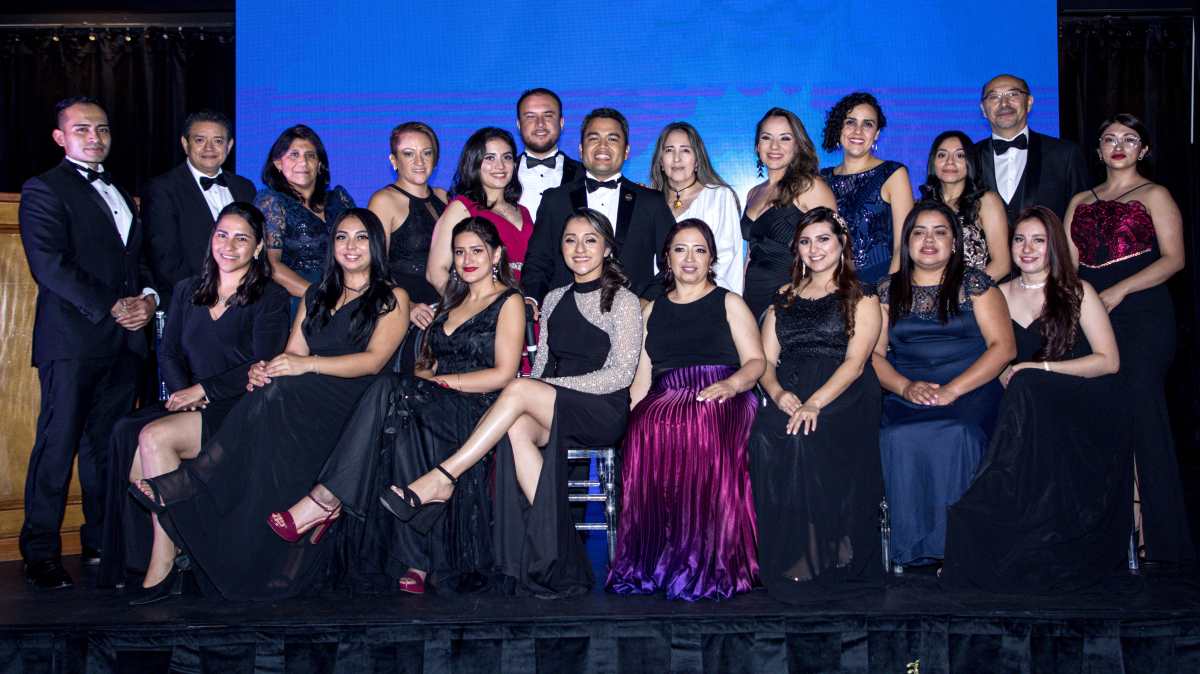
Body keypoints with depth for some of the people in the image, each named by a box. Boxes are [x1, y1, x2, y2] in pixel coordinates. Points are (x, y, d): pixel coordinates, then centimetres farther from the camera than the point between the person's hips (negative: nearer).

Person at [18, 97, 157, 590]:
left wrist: (148, 297, 2)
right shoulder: (44, 190, 0)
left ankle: (102, 542, 16)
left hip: (123, 341, 6)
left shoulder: (119, 194, 23)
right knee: (58, 446, -3)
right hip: (71, 340, -6)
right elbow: (51, 265, -11)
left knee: (109, 447, 9)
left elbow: (139, 259, 23)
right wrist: (111, 308, -15)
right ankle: (41, 553, 5)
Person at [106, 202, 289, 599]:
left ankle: (162, 569, -24)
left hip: (240, 409, -5)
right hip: (189, 406, 5)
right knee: (126, 434, -25)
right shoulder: (187, 291, 21)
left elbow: (264, 366, -7)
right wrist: (182, 392, -8)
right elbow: (168, 353, 13)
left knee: (155, 436, -28)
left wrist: (203, 389, -14)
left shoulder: (271, 298, 4)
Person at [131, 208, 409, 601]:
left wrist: (309, 364, -19)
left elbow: (374, 359, -7)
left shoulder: (392, 299, 9)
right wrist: (264, 370, -9)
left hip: (354, 404, -5)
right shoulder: (316, 296, 27)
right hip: (301, 403, 5)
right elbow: (291, 354, 15)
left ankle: (184, 484, -32)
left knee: (279, 393, -34)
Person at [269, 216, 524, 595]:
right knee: (405, 429, -31)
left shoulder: (509, 301, 5)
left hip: (478, 410, -5)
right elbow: (427, 361, 24)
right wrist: (423, 375, 0)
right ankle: (414, 564, -34)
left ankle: (324, 500, -28)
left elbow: (503, 374, -6)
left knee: (391, 393, -30)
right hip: (438, 408, 6)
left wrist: (441, 381, -9)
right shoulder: (452, 302, 28)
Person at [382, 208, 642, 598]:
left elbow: (621, 374, -8)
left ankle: (441, 478, -26)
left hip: (603, 412, -5)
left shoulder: (623, 302, 2)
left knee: (519, 390, -31)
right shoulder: (554, 299, 20)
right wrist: (532, 396, -5)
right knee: (517, 427, -31)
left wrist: (552, 385, -13)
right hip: (548, 411, 5)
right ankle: (555, 560, -31)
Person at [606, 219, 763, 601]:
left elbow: (756, 361, 7)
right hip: (664, 401, 2)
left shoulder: (729, 303, 17)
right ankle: (653, 562, -27)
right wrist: (629, 416, -1)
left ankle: (706, 565, -33)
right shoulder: (652, 311, 26)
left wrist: (731, 384, -15)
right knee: (645, 434, -34)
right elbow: (642, 378, 18)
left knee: (700, 429, -39)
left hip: (720, 401, -2)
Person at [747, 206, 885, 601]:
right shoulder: (784, 298, 25)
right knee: (765, 436, -30)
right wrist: (778, 393, -8)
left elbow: (855, 362, -3)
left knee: (806, 438, -35)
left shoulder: (861, 298, 12)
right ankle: (784, 559, -24)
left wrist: (815, 404, -19)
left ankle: (816, 560, -25)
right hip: (788, 398, 3)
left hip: (843, 396, -3)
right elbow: (766, 360, 15)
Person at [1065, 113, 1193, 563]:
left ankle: (1151, 529, -5)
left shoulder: (1154, 196, 7)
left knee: (1140, 411, -9)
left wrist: (1119, 291, -14)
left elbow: (1174, 258, -4)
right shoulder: (1081, 201, 21)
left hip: (1141, 313, -4)